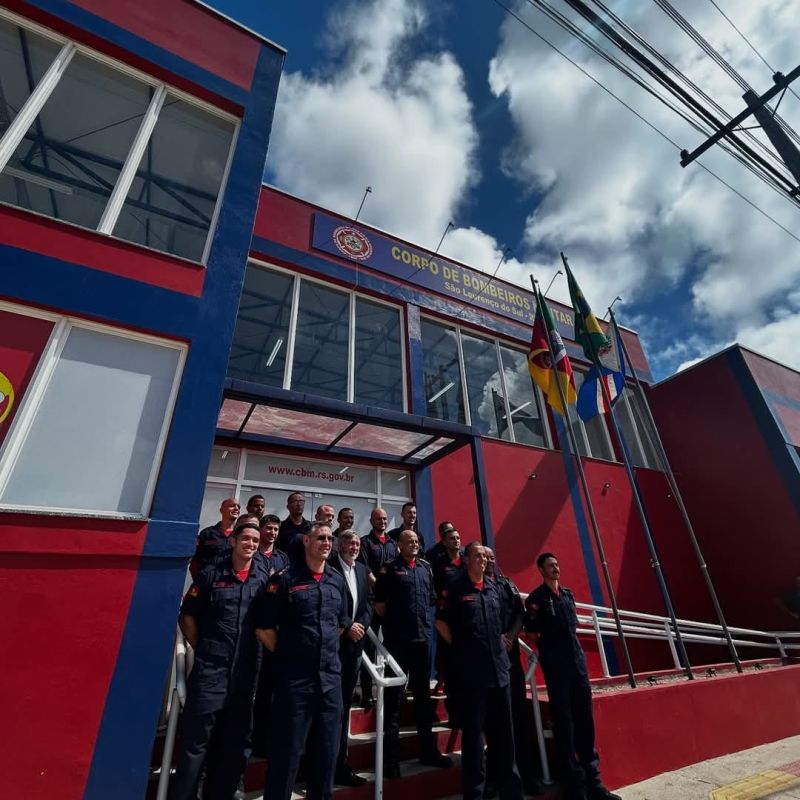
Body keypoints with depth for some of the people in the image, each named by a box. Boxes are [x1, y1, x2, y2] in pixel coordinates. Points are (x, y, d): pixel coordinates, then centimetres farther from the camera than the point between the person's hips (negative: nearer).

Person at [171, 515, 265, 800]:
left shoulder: (263, 580, 2)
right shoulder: (211, 574, -5)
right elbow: (187, 616, 0)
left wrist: (259, 655, 4)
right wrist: (202, 649, -2)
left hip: (245, 674, 4)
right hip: (210, 671, -3)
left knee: (233, 744, 17)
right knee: (195, 742, 6)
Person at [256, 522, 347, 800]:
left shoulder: (337, 581, 5)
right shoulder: (285, 579, -10)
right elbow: (264, 628, -7)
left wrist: (327, 651, 12)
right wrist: (288, 655, 0)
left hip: (331, 677, 5)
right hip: (294, 678, -5)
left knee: (327, 749, 16)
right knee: (286, 749, 7)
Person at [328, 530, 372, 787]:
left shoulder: (363, 570, 11)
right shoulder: (329, 567, -10)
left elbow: (369, 601, 10)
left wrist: (361, 624, -6)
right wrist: (347, 626, -14)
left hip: (355, 643, 6)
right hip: (334, 642, -6)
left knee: (345, 703, 16)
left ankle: (339, 762, 28)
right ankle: (333, 763, 13)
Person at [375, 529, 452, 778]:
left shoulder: (426, 567, 10)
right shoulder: (390, 569, -6)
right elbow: (380, 604, -6)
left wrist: (426, 620, 12)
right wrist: (392, 623, 0)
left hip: (423, 636, 5)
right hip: (398, 638, -5)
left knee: (423, 692, 16)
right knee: (394, 694, 3)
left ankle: (428, 749, 30)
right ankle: (391, 756, 13)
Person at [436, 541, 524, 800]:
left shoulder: (494, 588, 9)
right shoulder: (455, 588, -10)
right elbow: (441, 622, -5)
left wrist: (501, 643, 11)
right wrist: (461, 648, -2)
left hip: (499, 668, 6)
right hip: (471, 671, -6)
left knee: (504, 732, 16)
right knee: (473, 733, 6)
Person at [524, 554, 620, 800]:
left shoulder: (568, 594, 10)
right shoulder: (536, 598, -10)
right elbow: (530, 634, -7)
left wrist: (575, 651, 14)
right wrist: (548, 653, 0)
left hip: (578, 661, 6)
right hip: (556, 666, -6)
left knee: (585, 721, 11)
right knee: (564, 724, 3)